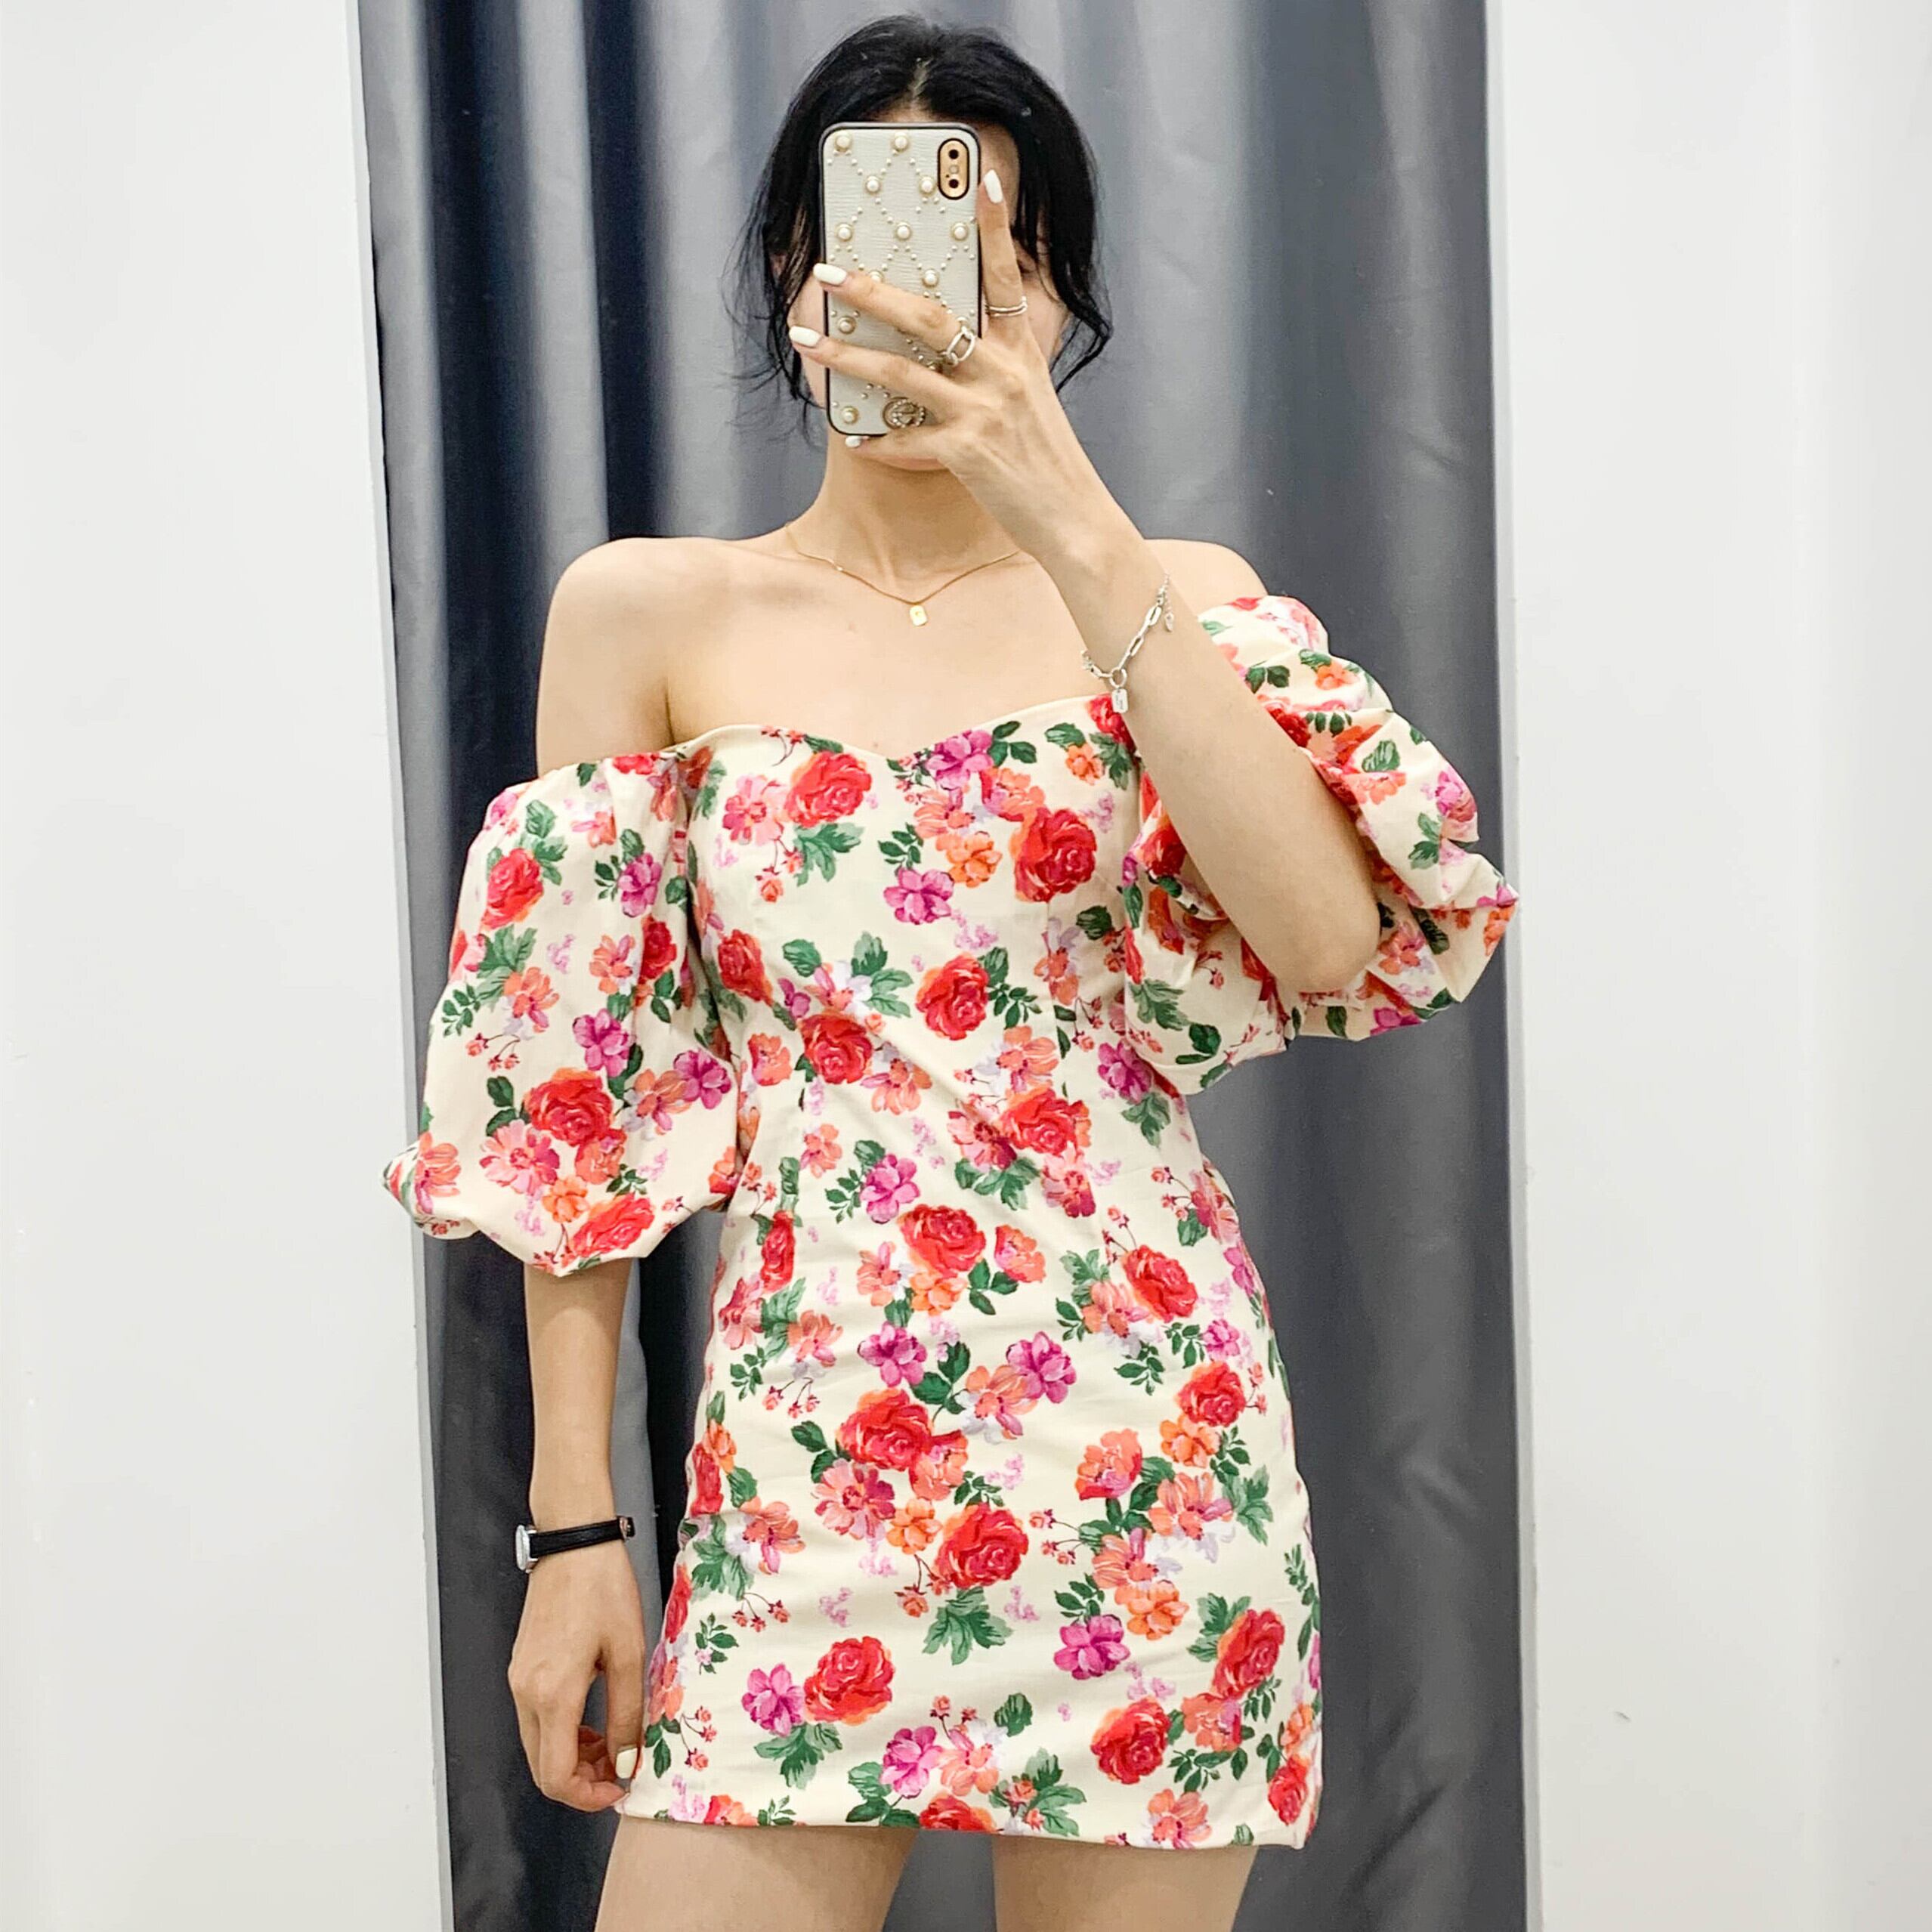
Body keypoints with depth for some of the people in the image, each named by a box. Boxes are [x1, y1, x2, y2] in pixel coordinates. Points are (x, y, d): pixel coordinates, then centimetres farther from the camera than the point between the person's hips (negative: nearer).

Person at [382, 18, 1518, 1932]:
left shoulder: (1176, 598, 6)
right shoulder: (652, 612, 4)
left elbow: (1335, 933, -13)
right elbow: (571, 1101, 3)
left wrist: (1078, 533, -16)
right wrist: (571, 1523, 0)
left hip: (1145, 1426, 1)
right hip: (804, 1439, 0)